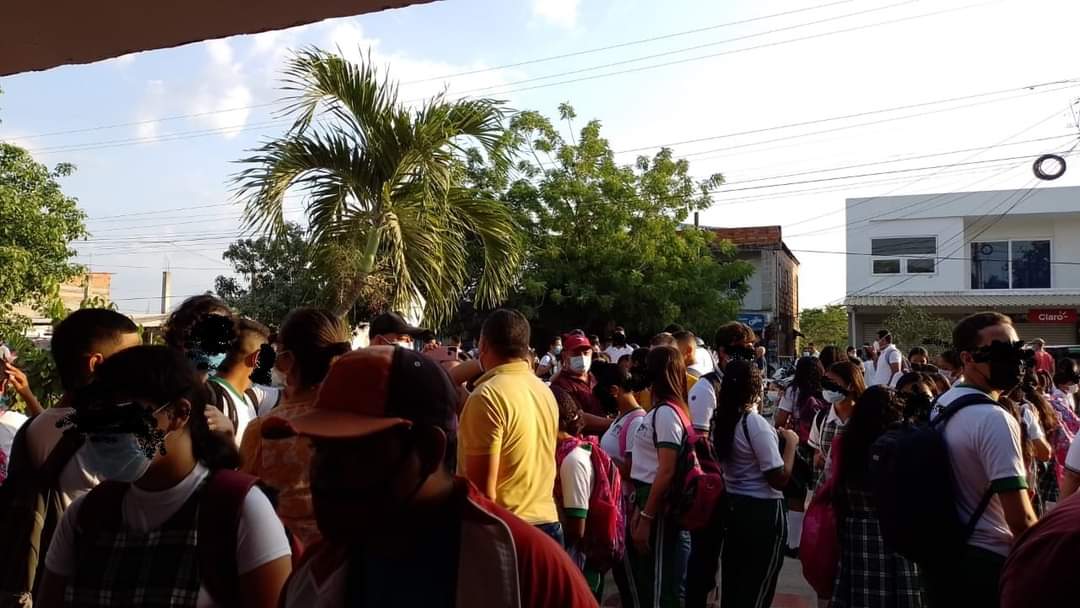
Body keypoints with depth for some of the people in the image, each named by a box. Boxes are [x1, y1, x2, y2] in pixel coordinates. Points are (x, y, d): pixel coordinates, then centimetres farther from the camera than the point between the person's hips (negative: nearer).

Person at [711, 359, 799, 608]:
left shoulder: (720, 421, 4)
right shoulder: (756, 423, -20)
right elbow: (779, 479, -19)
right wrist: (790, 442, -7)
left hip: (731, 506, 8)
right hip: (763, 513, -7)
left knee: (733, 586, 18)